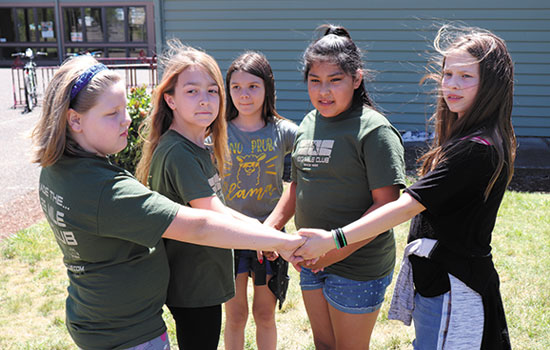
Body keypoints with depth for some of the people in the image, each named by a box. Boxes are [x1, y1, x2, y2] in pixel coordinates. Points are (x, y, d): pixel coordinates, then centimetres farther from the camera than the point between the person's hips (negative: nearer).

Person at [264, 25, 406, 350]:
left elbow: (387, 204, -20)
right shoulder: (309, 123, 7)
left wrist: (339, 246, -26)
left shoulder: (375, 130, -16)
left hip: (358, 265, -6)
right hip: (312, 261, 7)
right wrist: (270, 226, 2)